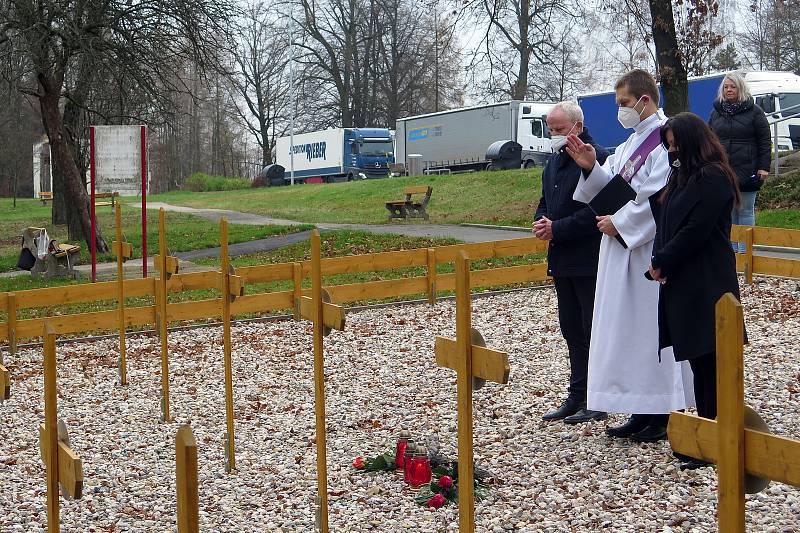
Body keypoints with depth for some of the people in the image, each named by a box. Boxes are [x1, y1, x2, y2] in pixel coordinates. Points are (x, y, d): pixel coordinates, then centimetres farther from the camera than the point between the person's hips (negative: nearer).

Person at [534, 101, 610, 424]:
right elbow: (545, 201, 23)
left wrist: (557, 228, -19)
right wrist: (542, 222, 1)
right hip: (562, 260, 9)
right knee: (571, 330, 14)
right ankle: (577, 397, 22)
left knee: (593, 331, -2)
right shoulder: (554, 161, 15)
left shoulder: (597, 158, -14)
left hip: (589, 261, -9)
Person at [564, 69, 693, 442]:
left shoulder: (666, 141, -12)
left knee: (651, 326, -5)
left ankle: (664, 415, 4)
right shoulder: (631, 144, 18)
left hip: (651, 251, -9)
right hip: (623, 250, 10)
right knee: (629, 329, 11)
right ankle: (642, 412, 18)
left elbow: (658, 197, -20)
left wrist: (618, 223, -13)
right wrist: (591, 168, -2)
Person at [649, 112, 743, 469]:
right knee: (698, 361, 12)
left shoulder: (712, 178, -12)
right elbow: (667, 221, 19)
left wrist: (661, 262, -10)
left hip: (705, 287, -9)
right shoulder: (685, 177, 18)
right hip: (684, 284, 10)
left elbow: (695, 231, -18)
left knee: (709, 363, -6)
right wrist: (660, 261, 3)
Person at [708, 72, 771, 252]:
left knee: (745, 211, 2)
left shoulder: (754, 111, 1)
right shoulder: (716, 112, 11)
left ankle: (745, 249, 7)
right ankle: (731, 246, 15)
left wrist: (764, 167, -7)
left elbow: (765, 141, 0)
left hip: (746, 172, -3)